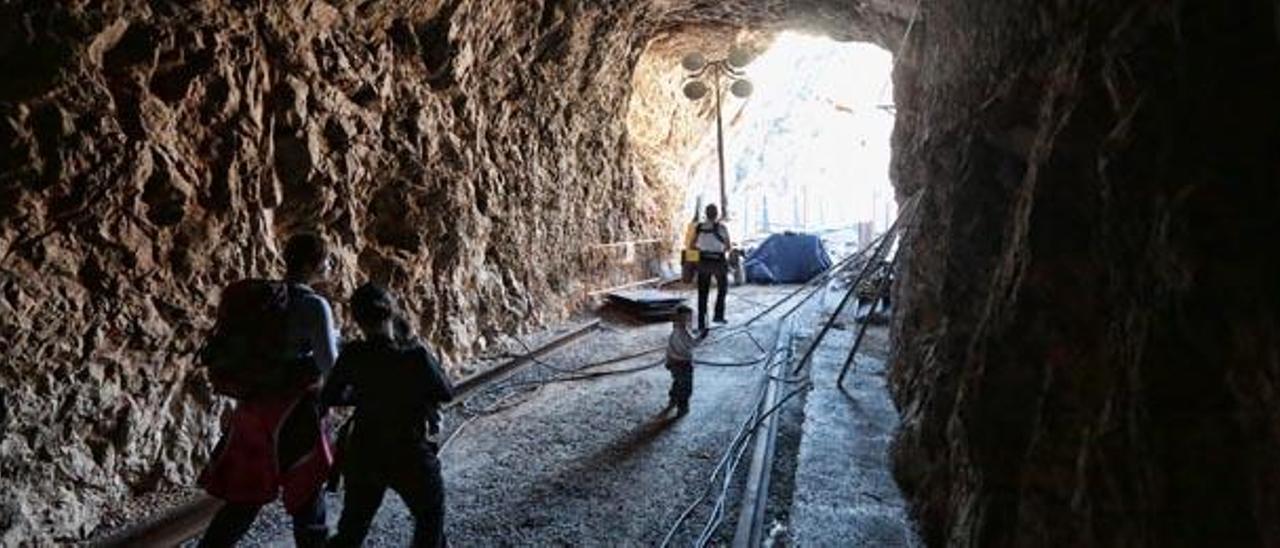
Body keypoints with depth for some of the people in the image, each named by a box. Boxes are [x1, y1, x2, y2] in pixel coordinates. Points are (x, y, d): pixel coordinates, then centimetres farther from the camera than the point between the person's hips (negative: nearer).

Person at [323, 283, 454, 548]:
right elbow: (446, 393, -5)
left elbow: (328, 398, 2)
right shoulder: (416, 355, -19)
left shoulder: (353, 355, -10)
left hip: (363, 457, 3)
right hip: (410, 458, -3)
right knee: (430, 526, 19)